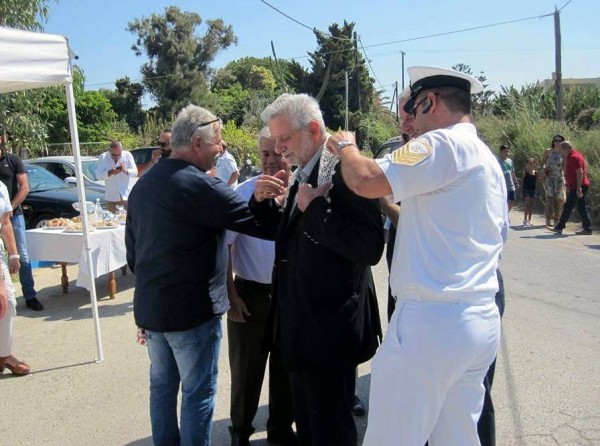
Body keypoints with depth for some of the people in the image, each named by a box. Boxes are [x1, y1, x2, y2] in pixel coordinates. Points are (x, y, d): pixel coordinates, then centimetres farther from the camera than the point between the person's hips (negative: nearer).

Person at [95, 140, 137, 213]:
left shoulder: (127, 155, -3)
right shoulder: (103, 157, -3)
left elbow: (135, 172, -7)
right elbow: (98, 175, -8)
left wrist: (125, 170, -27)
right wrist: (110, 172, -26)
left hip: (127, 197, 0)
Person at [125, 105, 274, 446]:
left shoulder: (143, 185, 7)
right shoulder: (199, 186, -19)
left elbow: (132, 251, 14)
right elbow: (263, 224, -18)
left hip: (150, 308, 8)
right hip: (193, 309, -8)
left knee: (162, 386, 20)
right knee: (198, 392, 6)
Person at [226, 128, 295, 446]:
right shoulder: (244, 193, -11)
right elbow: (224, 246, -8)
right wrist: (230, 295, -9)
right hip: (251, 295, -3)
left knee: (286, 367, 17)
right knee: (246, 370, 12)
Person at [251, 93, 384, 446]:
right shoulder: (304, 172, 9)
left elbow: (371, 248, -28)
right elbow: (288, 233, 19)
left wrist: (314, 209, -25)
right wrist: (263, 201, 1)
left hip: (330, 327, -9)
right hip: (302, 323, 9)